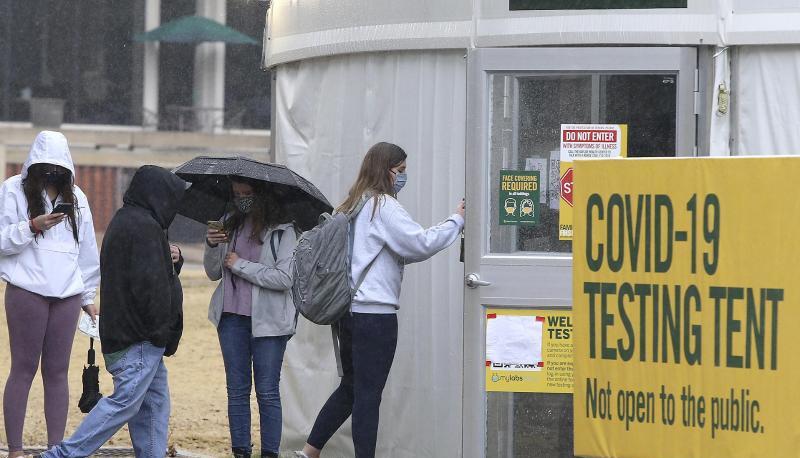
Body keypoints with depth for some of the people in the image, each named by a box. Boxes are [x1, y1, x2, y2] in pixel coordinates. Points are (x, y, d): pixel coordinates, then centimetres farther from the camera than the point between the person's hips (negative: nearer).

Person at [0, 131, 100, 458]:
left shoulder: (74, 197, 14)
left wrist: (88, 296, 19)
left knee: (57, 372, 4)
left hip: (66, 295, 4)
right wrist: (32, 226, -17)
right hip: (26, 292, -4)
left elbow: (86, 250, 19)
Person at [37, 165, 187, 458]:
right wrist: (160, 329, -13)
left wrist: (172, 259, 6)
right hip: (140, 337, -11)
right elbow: (148, 283, -22)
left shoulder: (125, 220, 17)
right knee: (125, 401, -10)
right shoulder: (144, 227, -16)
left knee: (155, 402, 13)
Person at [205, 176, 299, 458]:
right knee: (237, 390, 8)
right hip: (232, 317, 5)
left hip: (267, 320, -5)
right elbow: (214, 273, 12)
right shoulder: (229, 225, 8)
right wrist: (212, 246, -7)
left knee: (267, 392, -1)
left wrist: (240, 265, -12)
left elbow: (285, 278, -16)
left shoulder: (282, 231, -8)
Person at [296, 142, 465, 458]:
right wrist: (456, 220, -8)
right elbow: (420, 243, -19)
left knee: (350, 388, 19)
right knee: (369, 393, -4)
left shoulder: (353, 206, 17)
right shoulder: (384, 206, -11)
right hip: (375, 313, -9)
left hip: (349, 310, 9)